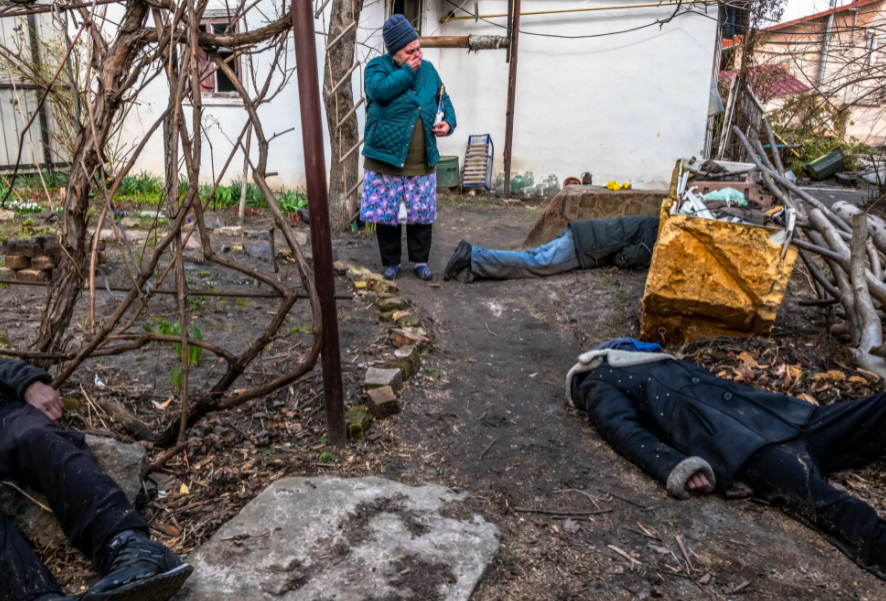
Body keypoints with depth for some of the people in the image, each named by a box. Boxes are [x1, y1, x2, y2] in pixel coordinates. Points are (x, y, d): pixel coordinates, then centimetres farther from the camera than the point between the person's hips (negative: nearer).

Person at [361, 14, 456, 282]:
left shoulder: (427, 69, 9)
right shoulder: (377, 66, -3)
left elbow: (443, 99, 15)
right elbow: (379, 90, -25)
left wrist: (448, 122, -6)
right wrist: (408, 71, -15)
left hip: (421, 162, 3)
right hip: (385, 158, -3)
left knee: (422, 214, 8)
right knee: (386, 214, 5)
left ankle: (420, 260, 25)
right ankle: (391, 262, 22)